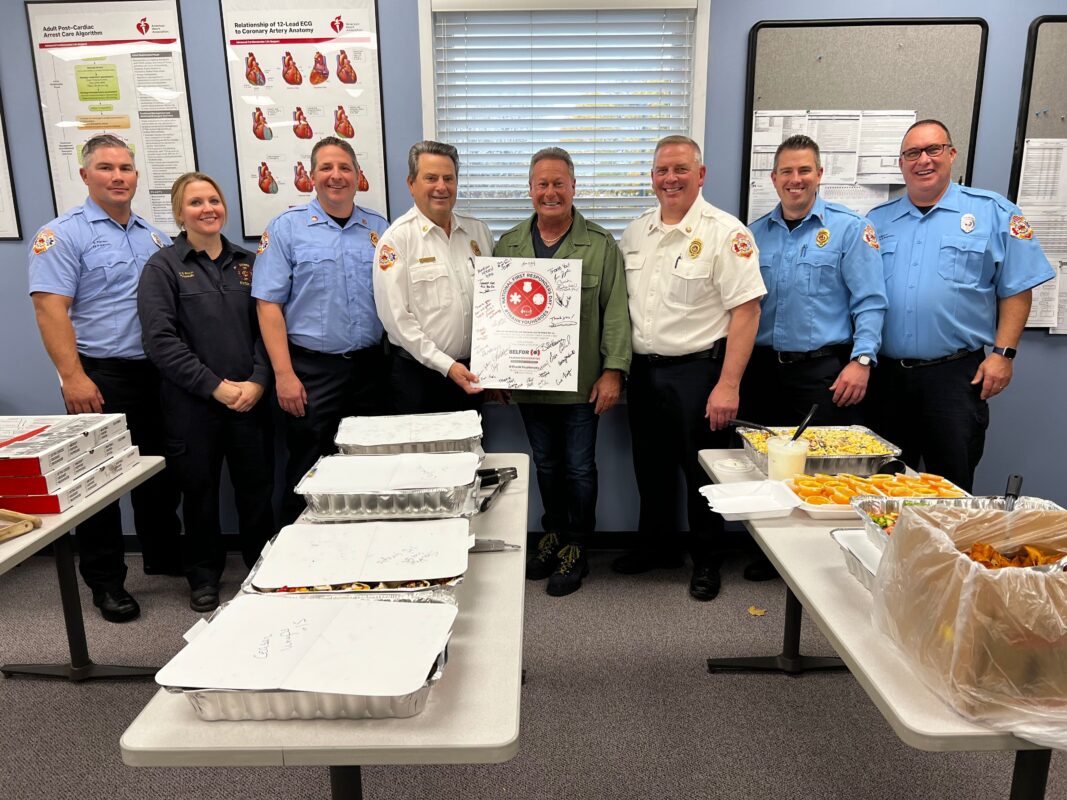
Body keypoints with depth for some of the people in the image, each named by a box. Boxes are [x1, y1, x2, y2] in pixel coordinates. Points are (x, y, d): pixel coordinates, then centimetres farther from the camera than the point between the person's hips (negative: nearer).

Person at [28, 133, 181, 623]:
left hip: (157, 372, 6)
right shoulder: (63, 235, -5)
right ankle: (105, 582, 16)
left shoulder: (155, 237, 13)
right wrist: (73, 377, -21)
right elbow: (50, 308, -13)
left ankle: (164, 556, 32)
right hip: (100, 378, -6)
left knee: (159, 471, 15)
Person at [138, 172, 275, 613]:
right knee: (200, 489, 9)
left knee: (257, 485, 7)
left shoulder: (248, 262, 10)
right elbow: (161, 340, -9)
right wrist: (216, 386, -14)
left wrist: (258, 381, -9)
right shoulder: (163, 267, 0)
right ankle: (204, 576, 27)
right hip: (191, 401, -2)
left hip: (250, 398, 2)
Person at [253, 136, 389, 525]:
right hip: (312, 370, -3)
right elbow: (268, 304, -6)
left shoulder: (379, 228, 9)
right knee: (308, 476, 5)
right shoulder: (287, 226, -2)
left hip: (369, 366, 4)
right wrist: (284, 373, -12)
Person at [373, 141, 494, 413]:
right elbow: (395, 316, -13)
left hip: (472, 371, 4)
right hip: (417, 372, -4)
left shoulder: (479, 231, 7)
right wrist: (445, 365, -16)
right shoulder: (397, 238, -9)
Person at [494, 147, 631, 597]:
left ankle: (575, 548, 23)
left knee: (579, 467, 6)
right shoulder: (508, 245, 8)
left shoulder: (601, 246, -1)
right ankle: (553, 535, 34)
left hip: (581, 382, -3)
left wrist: (613, 371, -12)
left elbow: (615, 312, -5)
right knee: (545, 465, 16)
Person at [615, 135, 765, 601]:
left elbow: (746, 310, -15)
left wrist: (728, 385, -20)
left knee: (702, 471, 7)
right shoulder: (635, 232, 8)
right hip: (644, 370, 6)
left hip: (698, 370, -6)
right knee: (650, 467, 17)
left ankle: (706, 561, 27)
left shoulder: (725, 233, -11)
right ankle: (657, 545, 37)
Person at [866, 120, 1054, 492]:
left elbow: (1016, 289, 1)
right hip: (886, 374, 3)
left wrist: (1002, 353, -8)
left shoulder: (993, 212, 3)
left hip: (956, 374, -3)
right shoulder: (877, 220, 11)